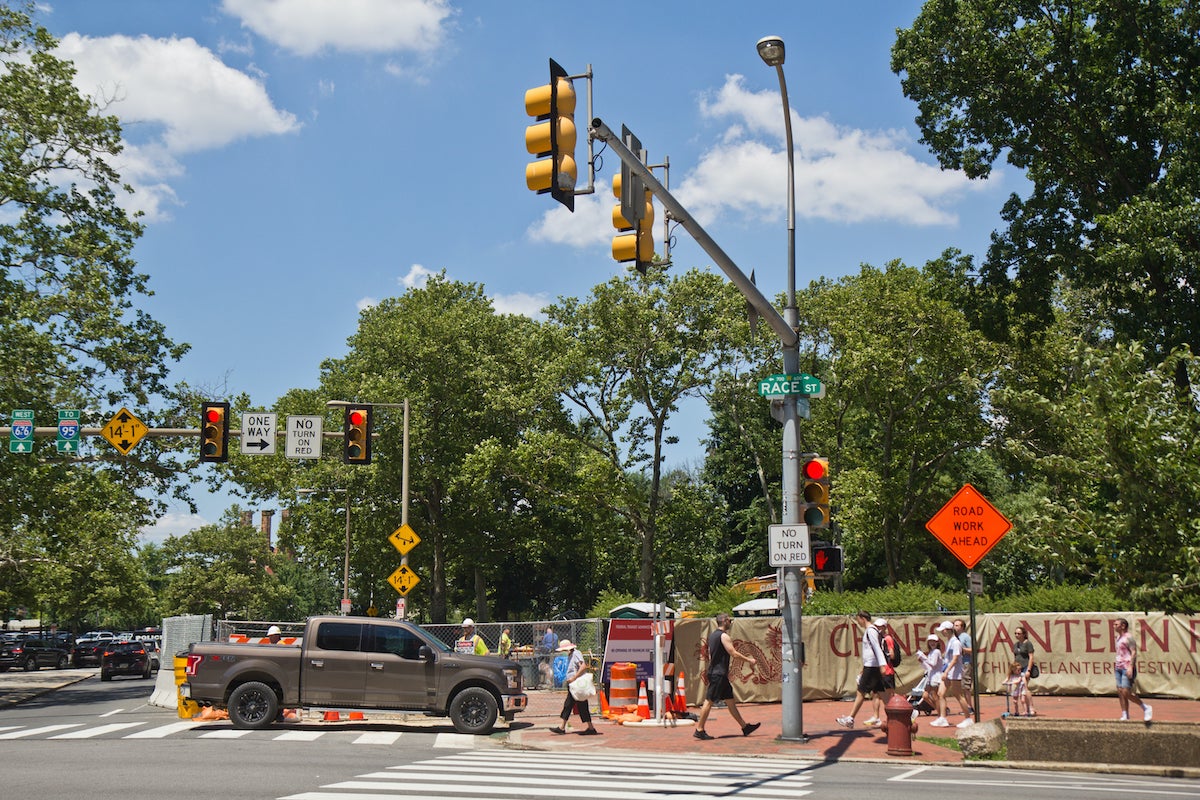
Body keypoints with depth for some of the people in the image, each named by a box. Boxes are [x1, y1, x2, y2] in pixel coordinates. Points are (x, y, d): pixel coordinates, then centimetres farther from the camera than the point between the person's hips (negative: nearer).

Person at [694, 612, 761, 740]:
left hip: (715, 672, 10)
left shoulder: (712, 635, 16)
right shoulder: (724, 636, -14)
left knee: (730, 700, 13)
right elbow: (734, 654, -17)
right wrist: (749, 660, -6)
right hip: (718, 674, -10)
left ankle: (745, 726, 19)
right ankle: (699, 730, -6)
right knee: (709, 701, -7)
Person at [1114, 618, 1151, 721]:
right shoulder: (1118, 637, 16)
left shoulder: (1128, 638, -10)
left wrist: (1130, 667, -23)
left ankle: (1146, 708, 4)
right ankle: (1125, 715, 7)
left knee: (1126, 693, -12)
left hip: (1127, 669, -9)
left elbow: (1134, 652, -16)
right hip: (1119, 668, 9)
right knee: (1120, 692, 3)